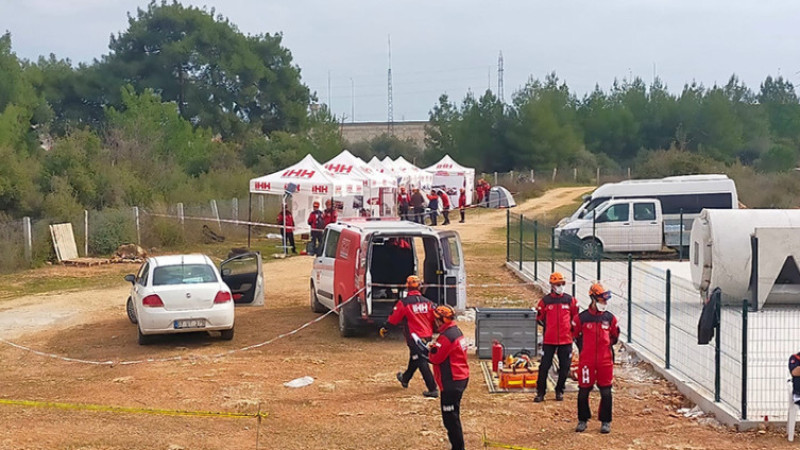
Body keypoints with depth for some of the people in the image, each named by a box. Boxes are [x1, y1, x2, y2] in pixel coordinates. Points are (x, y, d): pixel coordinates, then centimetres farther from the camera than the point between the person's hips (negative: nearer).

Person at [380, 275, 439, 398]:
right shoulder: (427, 302, 0)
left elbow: (393, 318, -3)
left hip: (414, 338, -6)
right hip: (427, 336, 6)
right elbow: (434, 319, 3)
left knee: (422, 362, -3)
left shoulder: (403, 303, -12)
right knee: (414, 359, 24)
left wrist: (384, 328, 12)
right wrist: (431, 331, 18)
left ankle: (433, 389, -8)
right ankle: (405, 379, 46)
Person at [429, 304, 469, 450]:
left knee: (450, 417, -6)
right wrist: (435, 347, 0)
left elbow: (435, 357, -17)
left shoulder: (447, 336, -20)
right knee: (453, 415, 20)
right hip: (460, 378, 11)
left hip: (452, 382, -11)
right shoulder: (455, 331, 13)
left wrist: (431, 350, 2)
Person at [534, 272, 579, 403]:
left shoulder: (570, 300, 5)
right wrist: (548, 326, 4)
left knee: (564, 367, 6)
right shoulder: (545, 301, 1)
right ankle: (540, 393, 5)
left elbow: (575, 317, 13)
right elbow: (540, 318, 9)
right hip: (549, 340, -2)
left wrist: (571, 328, 6)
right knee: (544, 366, -2)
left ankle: (559, 391, 20)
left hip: (566, 339, 2)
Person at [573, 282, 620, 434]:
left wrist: (607, 345, 11)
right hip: (586, 361, -1)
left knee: (606, 392, 2)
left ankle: (606, 422, 14)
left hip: (605, 361, 2)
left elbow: (615, 336, 18)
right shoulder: (581, 318, -3)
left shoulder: (610, 318, 4)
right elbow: (576, 335, 10)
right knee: (583, 391, 5)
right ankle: (582, 420, 20)